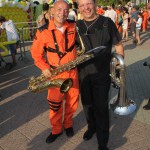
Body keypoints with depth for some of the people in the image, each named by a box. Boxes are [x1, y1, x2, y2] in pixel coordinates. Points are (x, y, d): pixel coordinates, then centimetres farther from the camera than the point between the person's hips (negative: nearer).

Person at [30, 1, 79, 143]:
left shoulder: (74, 27, -5)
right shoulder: (44, 31, -11)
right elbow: (35, 51, 0)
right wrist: (44, 67, -10)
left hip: (72, 71, 2)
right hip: (55, 73, -2)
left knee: (72, 100, 13)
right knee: (55, 103, 7)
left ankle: (68, 123, 37)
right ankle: (56, 129, 29)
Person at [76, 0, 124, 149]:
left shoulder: (107, 23, -7)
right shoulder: (77, 26, 3)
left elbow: (118, 45, 0)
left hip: (102, 74, -3)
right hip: (83, 74, 4)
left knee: (101, 108, 1)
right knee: (87, 104, 18)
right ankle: (91, 127, 43)